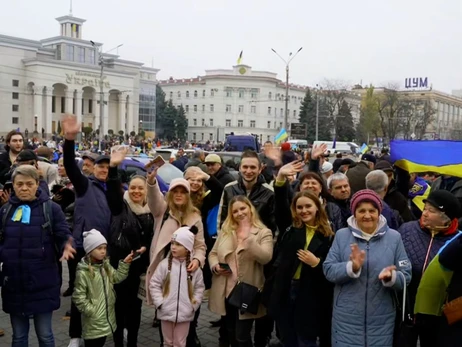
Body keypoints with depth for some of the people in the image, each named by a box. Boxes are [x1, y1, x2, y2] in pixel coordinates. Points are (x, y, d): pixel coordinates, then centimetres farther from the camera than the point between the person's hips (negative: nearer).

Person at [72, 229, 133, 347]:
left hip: (106, 317, 7)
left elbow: (117, 277, 3)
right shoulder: (83, 272, -20)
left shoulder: (105, 266, 3)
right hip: (93, 320, -7)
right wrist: (91, 311, -18)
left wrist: (125, 263, -7)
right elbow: (78, 297, -19)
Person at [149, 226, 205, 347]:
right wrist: (160, 302, -9)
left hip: (185, 313, 0)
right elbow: (154, 284, -2)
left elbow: (199, 287, 4)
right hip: (166, 311, 0)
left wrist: (194, 304, -3)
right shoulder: (165, 264, -6)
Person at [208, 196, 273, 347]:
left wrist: (248, 238, -28)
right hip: (225, 291, 5)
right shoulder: (225, 230, 9)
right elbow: (213, 253, 13)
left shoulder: (264, 232, -6)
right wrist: (215, 266, -7)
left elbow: (265, 257, -20)